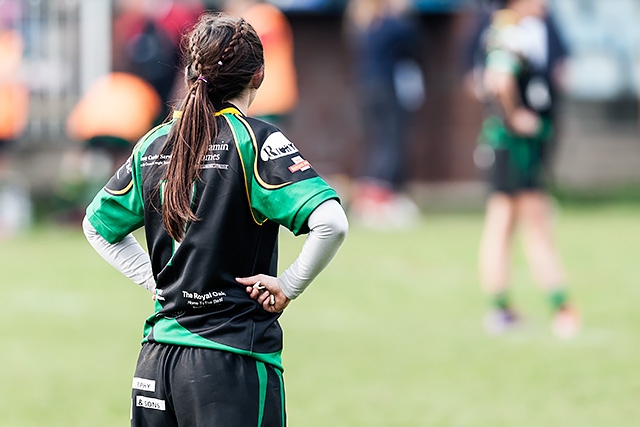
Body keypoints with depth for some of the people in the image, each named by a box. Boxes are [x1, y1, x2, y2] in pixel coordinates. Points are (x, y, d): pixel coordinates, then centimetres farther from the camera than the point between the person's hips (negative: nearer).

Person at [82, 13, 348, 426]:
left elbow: (98, 225, 24)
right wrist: (288, 286, -9)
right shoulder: (254, 139, -9)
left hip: (156, 360, 6)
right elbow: (330, 223, -21)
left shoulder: (155, 143, 10)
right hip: (234, 356, -6)